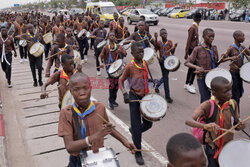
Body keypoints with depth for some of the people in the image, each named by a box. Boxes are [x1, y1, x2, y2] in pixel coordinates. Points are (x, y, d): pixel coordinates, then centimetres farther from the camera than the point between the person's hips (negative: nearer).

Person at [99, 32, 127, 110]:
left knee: (116, 83, 9)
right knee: (112, 82, -15)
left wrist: (120, 51, -25)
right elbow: (101, 56, 5)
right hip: (109, 66, -3)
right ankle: (111, 101, -4)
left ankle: (113, 100, 25)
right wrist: (101, 63, -13)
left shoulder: (118, 46, 8)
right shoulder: (106, 47, 6)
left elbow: (125, 54, -3)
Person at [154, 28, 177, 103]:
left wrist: (174, 47, -15)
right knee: (165, 77, -5)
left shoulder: (170, 42, 5)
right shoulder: (158, 43, -4)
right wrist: (158, 58, -20)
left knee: (165, 76, 18)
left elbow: (172, 53, 2)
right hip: (162, 61, -5)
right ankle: (167, 96, 1)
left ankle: (157, 86, 45)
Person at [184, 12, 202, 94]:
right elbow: (189, 41, -19)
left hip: (195, 48, 10)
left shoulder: (196, 27, 11)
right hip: (192, 49, -10)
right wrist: (186, 53, -19)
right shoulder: (192, 28, -18)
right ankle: (190, 85, 1)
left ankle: (187, 84, 23)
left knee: (192, 67, 14)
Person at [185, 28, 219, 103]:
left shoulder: (214, 48, 7)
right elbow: (187, 63, -14)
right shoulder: (198, 49, -9)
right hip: (202, 78, -5)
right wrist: (196, 67, -30)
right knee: (205, 100, -4)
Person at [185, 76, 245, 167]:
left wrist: (240, 125, -20)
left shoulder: (232, 103, -9)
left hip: (228, 147, 5)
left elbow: (236, 125, 4)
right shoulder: (208, 106, -24)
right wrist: (205, 126, -53)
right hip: (212, 149, -4)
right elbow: (188, 121, -36)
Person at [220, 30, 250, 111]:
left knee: (240, 93, 16)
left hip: (240, 72, 7)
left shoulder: (243, 48, 6)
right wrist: (230, 58, -37)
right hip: (233, 72, -7)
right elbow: (222, 60, -21)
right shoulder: (231, 48, -13)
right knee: (236, 94, -2)